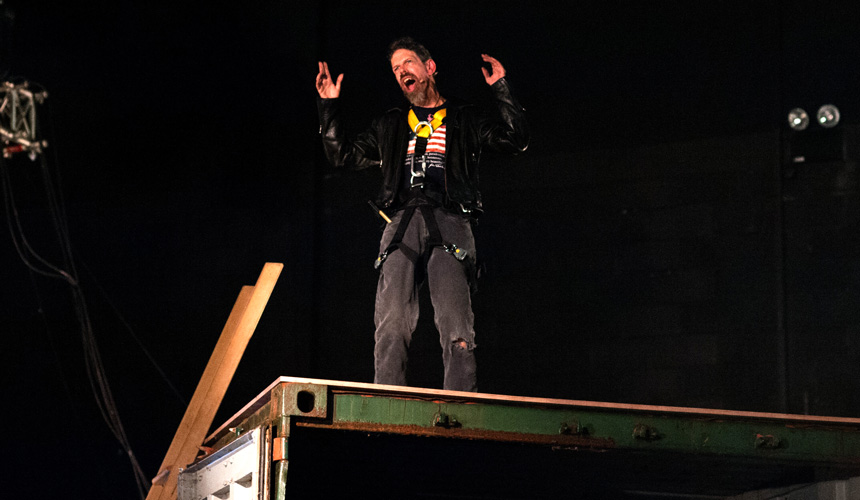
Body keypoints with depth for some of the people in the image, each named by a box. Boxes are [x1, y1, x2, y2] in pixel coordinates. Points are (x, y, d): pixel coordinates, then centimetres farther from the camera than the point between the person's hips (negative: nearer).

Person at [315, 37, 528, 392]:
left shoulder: (465, 119, 21)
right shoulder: (390, 126, 29)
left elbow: (516, 141, 8)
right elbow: (342, 156, 29)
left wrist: (500, 89, 4)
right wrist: (329, 106, 23)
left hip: (449, 223, -2)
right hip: (402, 224, 2)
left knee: (456, 328, -18)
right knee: (391, 324, -15)